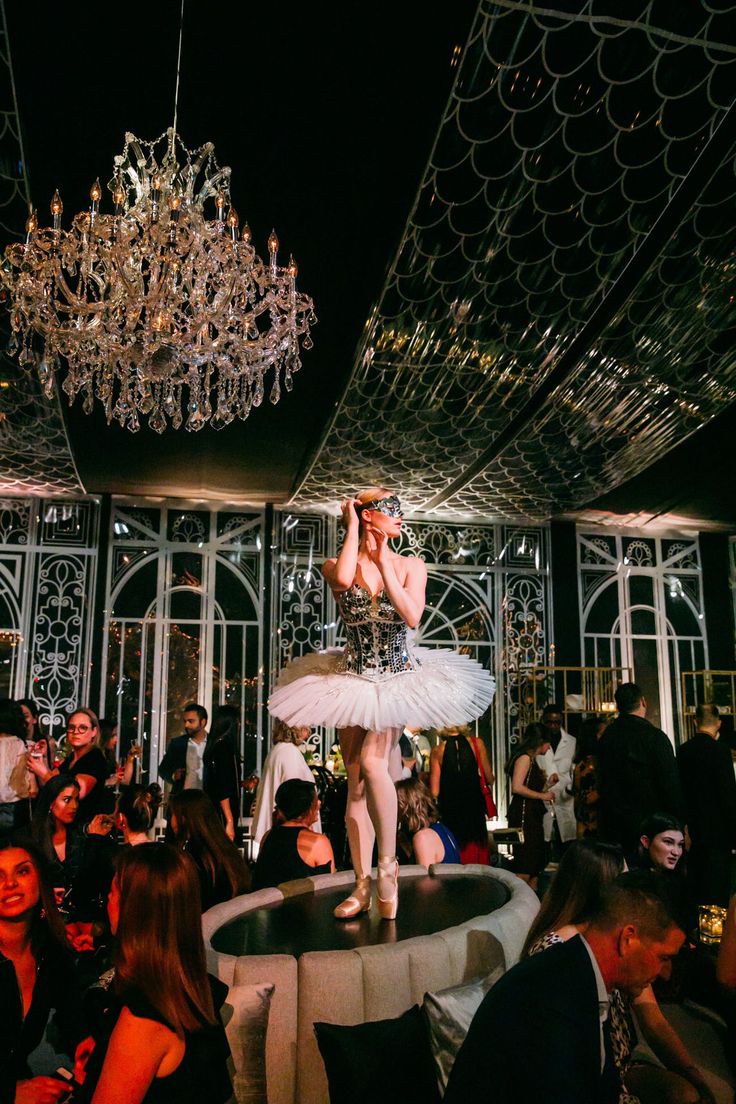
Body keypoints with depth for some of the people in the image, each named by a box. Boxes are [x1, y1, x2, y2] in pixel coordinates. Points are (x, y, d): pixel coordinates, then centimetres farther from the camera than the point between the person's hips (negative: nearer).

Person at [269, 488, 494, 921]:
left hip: (399, 676, -1)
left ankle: (389, 864, -4)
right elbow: (342, 580, -25)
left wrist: (383, 563, -10)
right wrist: (352, 528, -9)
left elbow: (412, 616, -13)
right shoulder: (337, 565, 1)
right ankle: (363, 884, 12)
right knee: (355, 780, 3)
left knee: (372, 762, -21)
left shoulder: (411, 565, 2)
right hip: (354, 678, 2)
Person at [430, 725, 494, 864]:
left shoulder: (437, 750, -8)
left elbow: (434, 791, -7)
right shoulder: (476, 743, -8)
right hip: (474, 809, 0)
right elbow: (490, 780, 0)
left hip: (449, 811, 0)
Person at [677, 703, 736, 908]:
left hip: (692, 829, 6)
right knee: (717, 889, 1)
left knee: (695, 885, 15)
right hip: (717, 828, -6)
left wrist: (685, 823, 16)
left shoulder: (682, 750, 3)